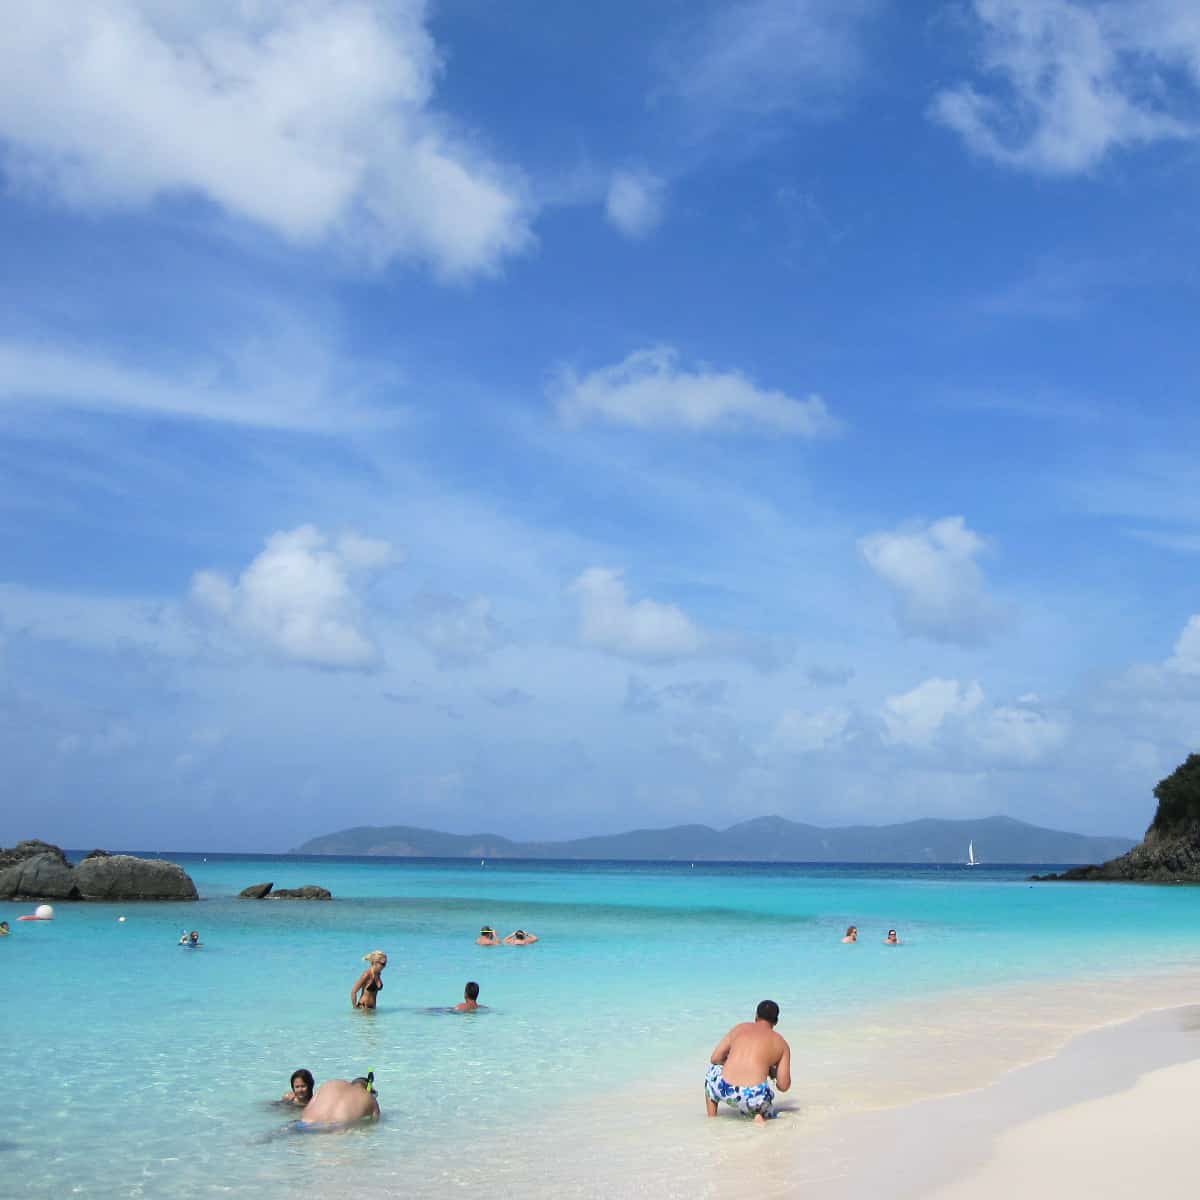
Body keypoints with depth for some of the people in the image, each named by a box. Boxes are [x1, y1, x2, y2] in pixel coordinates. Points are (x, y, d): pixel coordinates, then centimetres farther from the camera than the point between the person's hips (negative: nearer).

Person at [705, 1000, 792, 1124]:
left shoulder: (739, 1028, 16)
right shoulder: (781, 1044, 14)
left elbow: (715, 1059, 16)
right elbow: (783, 1086, 9)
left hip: (726, 1091, 1)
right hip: (755, 1098, -1)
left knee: (713, 1069, 36)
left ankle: (712, 1118, 26)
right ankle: (759, 1115, 0)